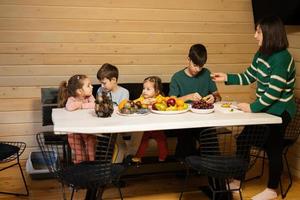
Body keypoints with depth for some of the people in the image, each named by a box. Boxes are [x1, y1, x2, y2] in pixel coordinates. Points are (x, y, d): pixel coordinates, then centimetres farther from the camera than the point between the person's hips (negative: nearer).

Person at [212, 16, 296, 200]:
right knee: (243, 140, 7)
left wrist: (253, 107, -20)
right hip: (264, 108, 9)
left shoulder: (282, 58, -24)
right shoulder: (261, 54, 2)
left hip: (279, 111, -8)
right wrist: (227, 78, 1)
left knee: (273, 148, 3)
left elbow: (274, 92, -25)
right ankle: (237, 181, 21)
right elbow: (248, 77, 12)